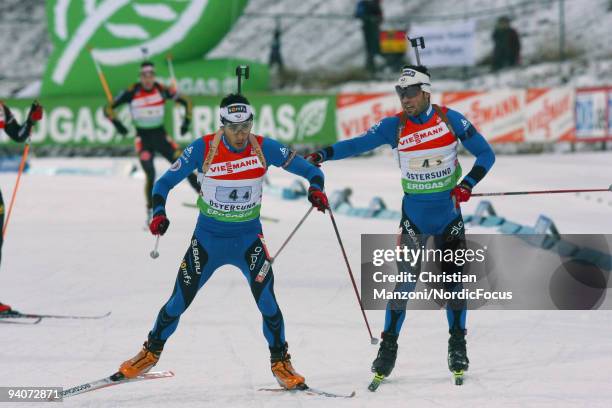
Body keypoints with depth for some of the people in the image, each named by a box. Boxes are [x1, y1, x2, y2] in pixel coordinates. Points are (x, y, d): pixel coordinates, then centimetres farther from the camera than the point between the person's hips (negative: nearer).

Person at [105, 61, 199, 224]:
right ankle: (151, 210, -5)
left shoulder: (162, 90, -6)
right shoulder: (132, 92, -11)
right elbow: (109, 108, -7)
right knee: (150, 174, -19)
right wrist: (117, 124, -21)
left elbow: (186, 102, 6)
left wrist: (187, 121, -5)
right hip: (143, 138, -2)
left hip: (161, 136, 2)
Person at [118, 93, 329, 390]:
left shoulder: (264, 148, -12)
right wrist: (158, 213, -24)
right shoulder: (203, 149, -15)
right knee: (179, 301, 5)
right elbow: (164, 183, -6)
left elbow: (309, 170, -4)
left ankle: (280, 362, 6)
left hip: (248, 238, 0)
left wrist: (316, 188, -26)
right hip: (208, 239, 0)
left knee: (266, 300, -15)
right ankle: (151, 352, 28)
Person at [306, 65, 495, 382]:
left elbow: (485, 155, -2)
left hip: (448, 210, 0)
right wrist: (321, 155, -26)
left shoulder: (450, 119, -7)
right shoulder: (394, 127, -5)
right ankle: (388, 347, 2)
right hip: (413, 213, 0)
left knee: (453, 278, -1)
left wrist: (467, 184, -16)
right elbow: (358, 144, -11)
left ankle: (458, 347, 12)